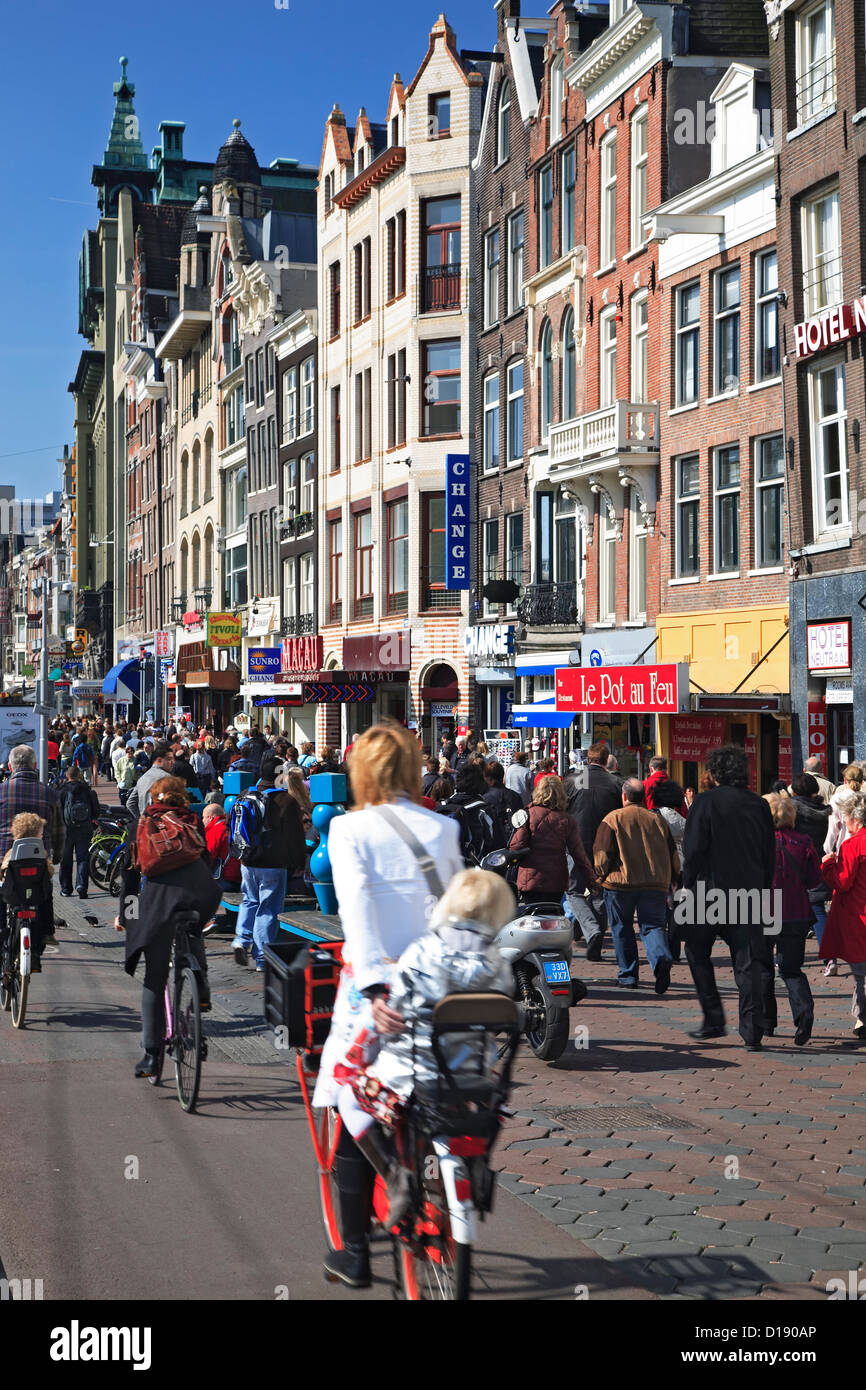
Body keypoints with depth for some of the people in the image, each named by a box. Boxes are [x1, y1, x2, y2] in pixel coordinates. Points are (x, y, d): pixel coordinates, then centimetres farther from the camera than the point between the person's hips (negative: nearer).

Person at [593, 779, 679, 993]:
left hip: (621, 882, -2)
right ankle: (661, 958, -25)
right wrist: (672, 880, 24)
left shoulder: (613, 819, 0)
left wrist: (600, 876, 9)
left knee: (622, 929, 11)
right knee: (653, 925, 4)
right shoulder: (657, 820, 12)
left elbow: (602, 854, -6)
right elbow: (673, 855, 13)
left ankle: (628, 974, 13)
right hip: (656, 884, 2)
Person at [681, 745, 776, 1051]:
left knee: (698, 954, 16)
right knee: (749, 963, 4)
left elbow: (694, 850, -10)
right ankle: (752, 1033, -1)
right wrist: (762, 892, 16)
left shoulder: (706, 801, -7)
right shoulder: (759, 805, 6)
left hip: (711, 891, -3)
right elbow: (770, 855, 9)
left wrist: (689, 888, -1)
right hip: (750, 894, 3)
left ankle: (713, 1020, 12)